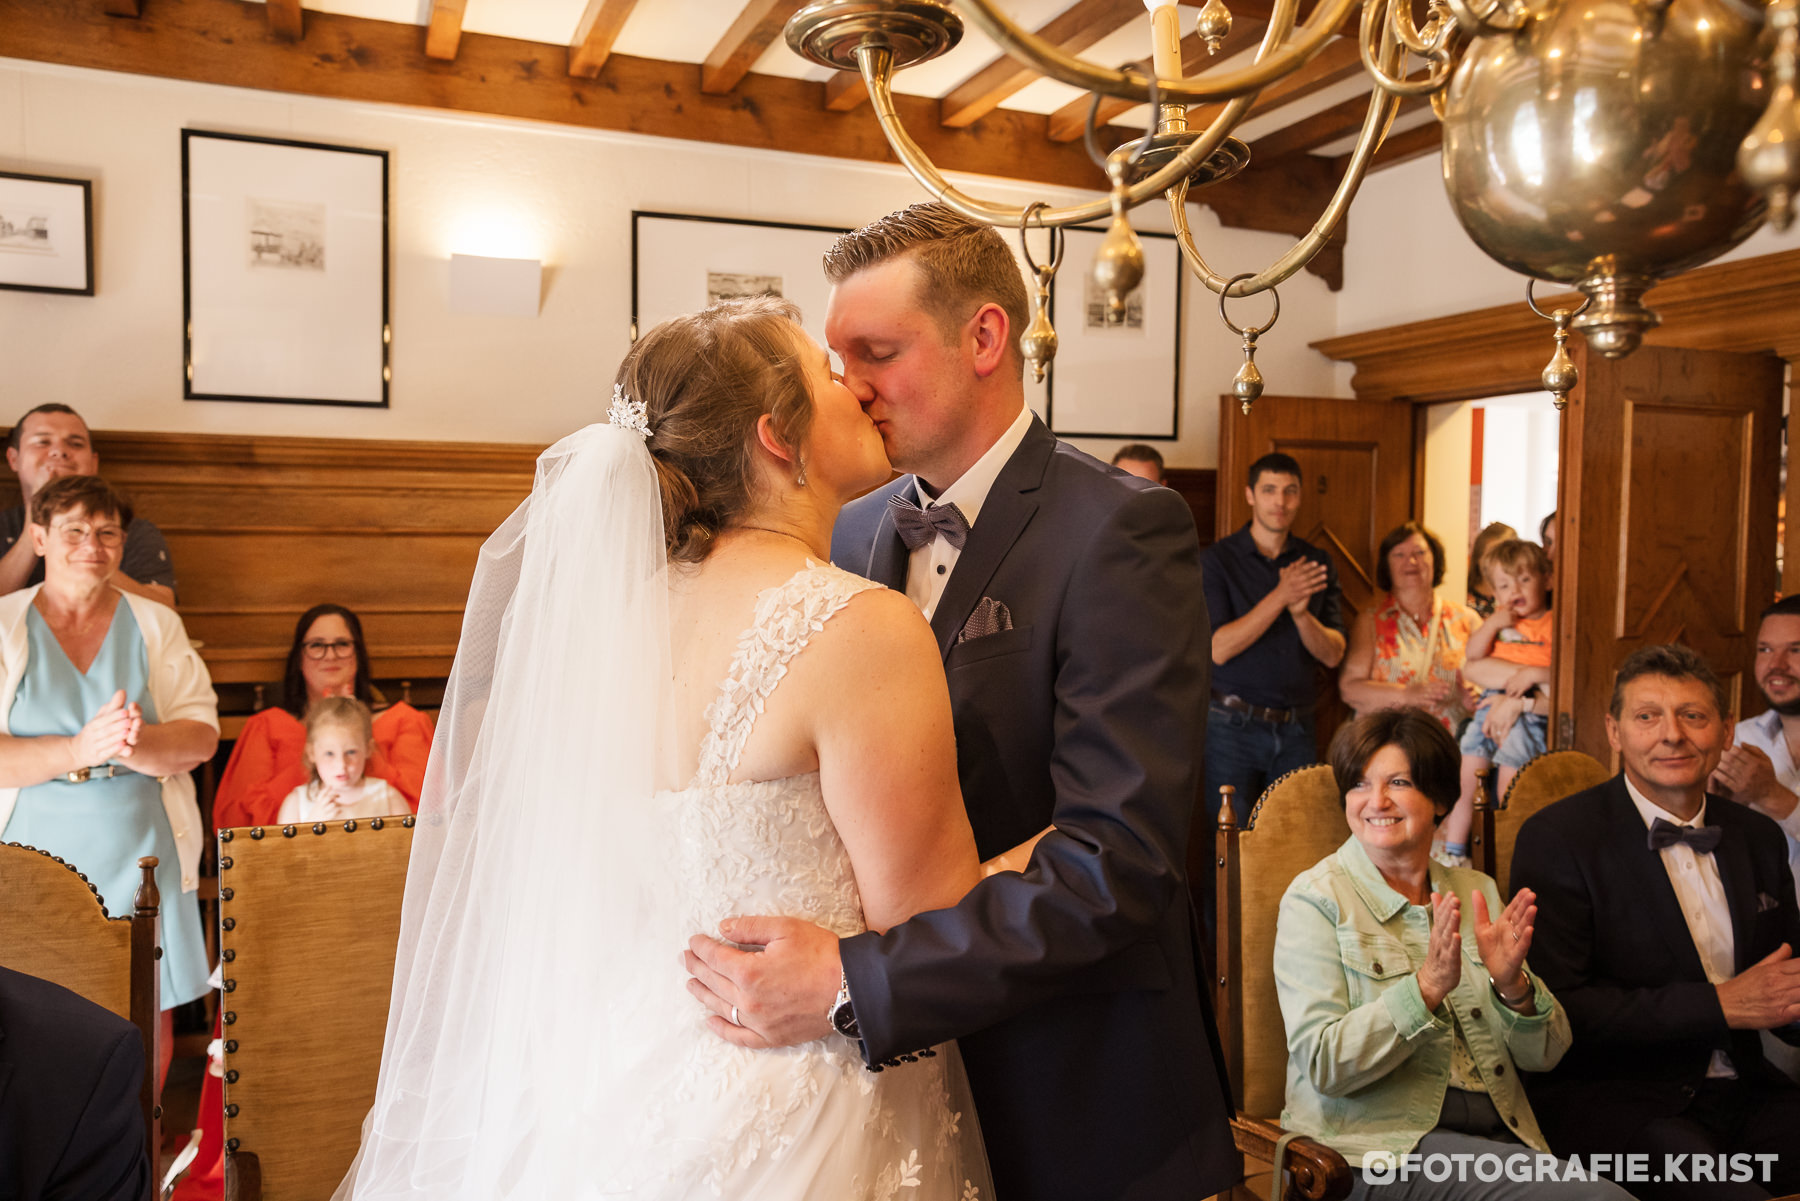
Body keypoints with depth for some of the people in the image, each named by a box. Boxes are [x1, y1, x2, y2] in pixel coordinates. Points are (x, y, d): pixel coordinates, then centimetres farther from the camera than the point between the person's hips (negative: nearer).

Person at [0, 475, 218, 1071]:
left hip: (140, 859, 1)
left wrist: (135, 744, -21)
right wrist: (80, 749, -22)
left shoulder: (156, 625, 6)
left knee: (149, 1015, 6)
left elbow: (202, 736, -1)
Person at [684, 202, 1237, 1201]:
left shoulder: (1122, 531, -17)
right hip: (896, 1077, 5)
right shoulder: (855, 534, 3)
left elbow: (1121, 858, -25)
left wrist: (853, 983, -28)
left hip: (1070, 1108, -5)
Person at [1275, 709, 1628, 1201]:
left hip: (1501, 1135, 6)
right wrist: (1426, 987, -25)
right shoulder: (1316, 898, -5)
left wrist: (1513, 985, -14)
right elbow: (1322, 1065, -14)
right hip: (1387, 1142, -6)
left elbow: (1543, 1055, 7)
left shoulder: (1477, 891, 11)